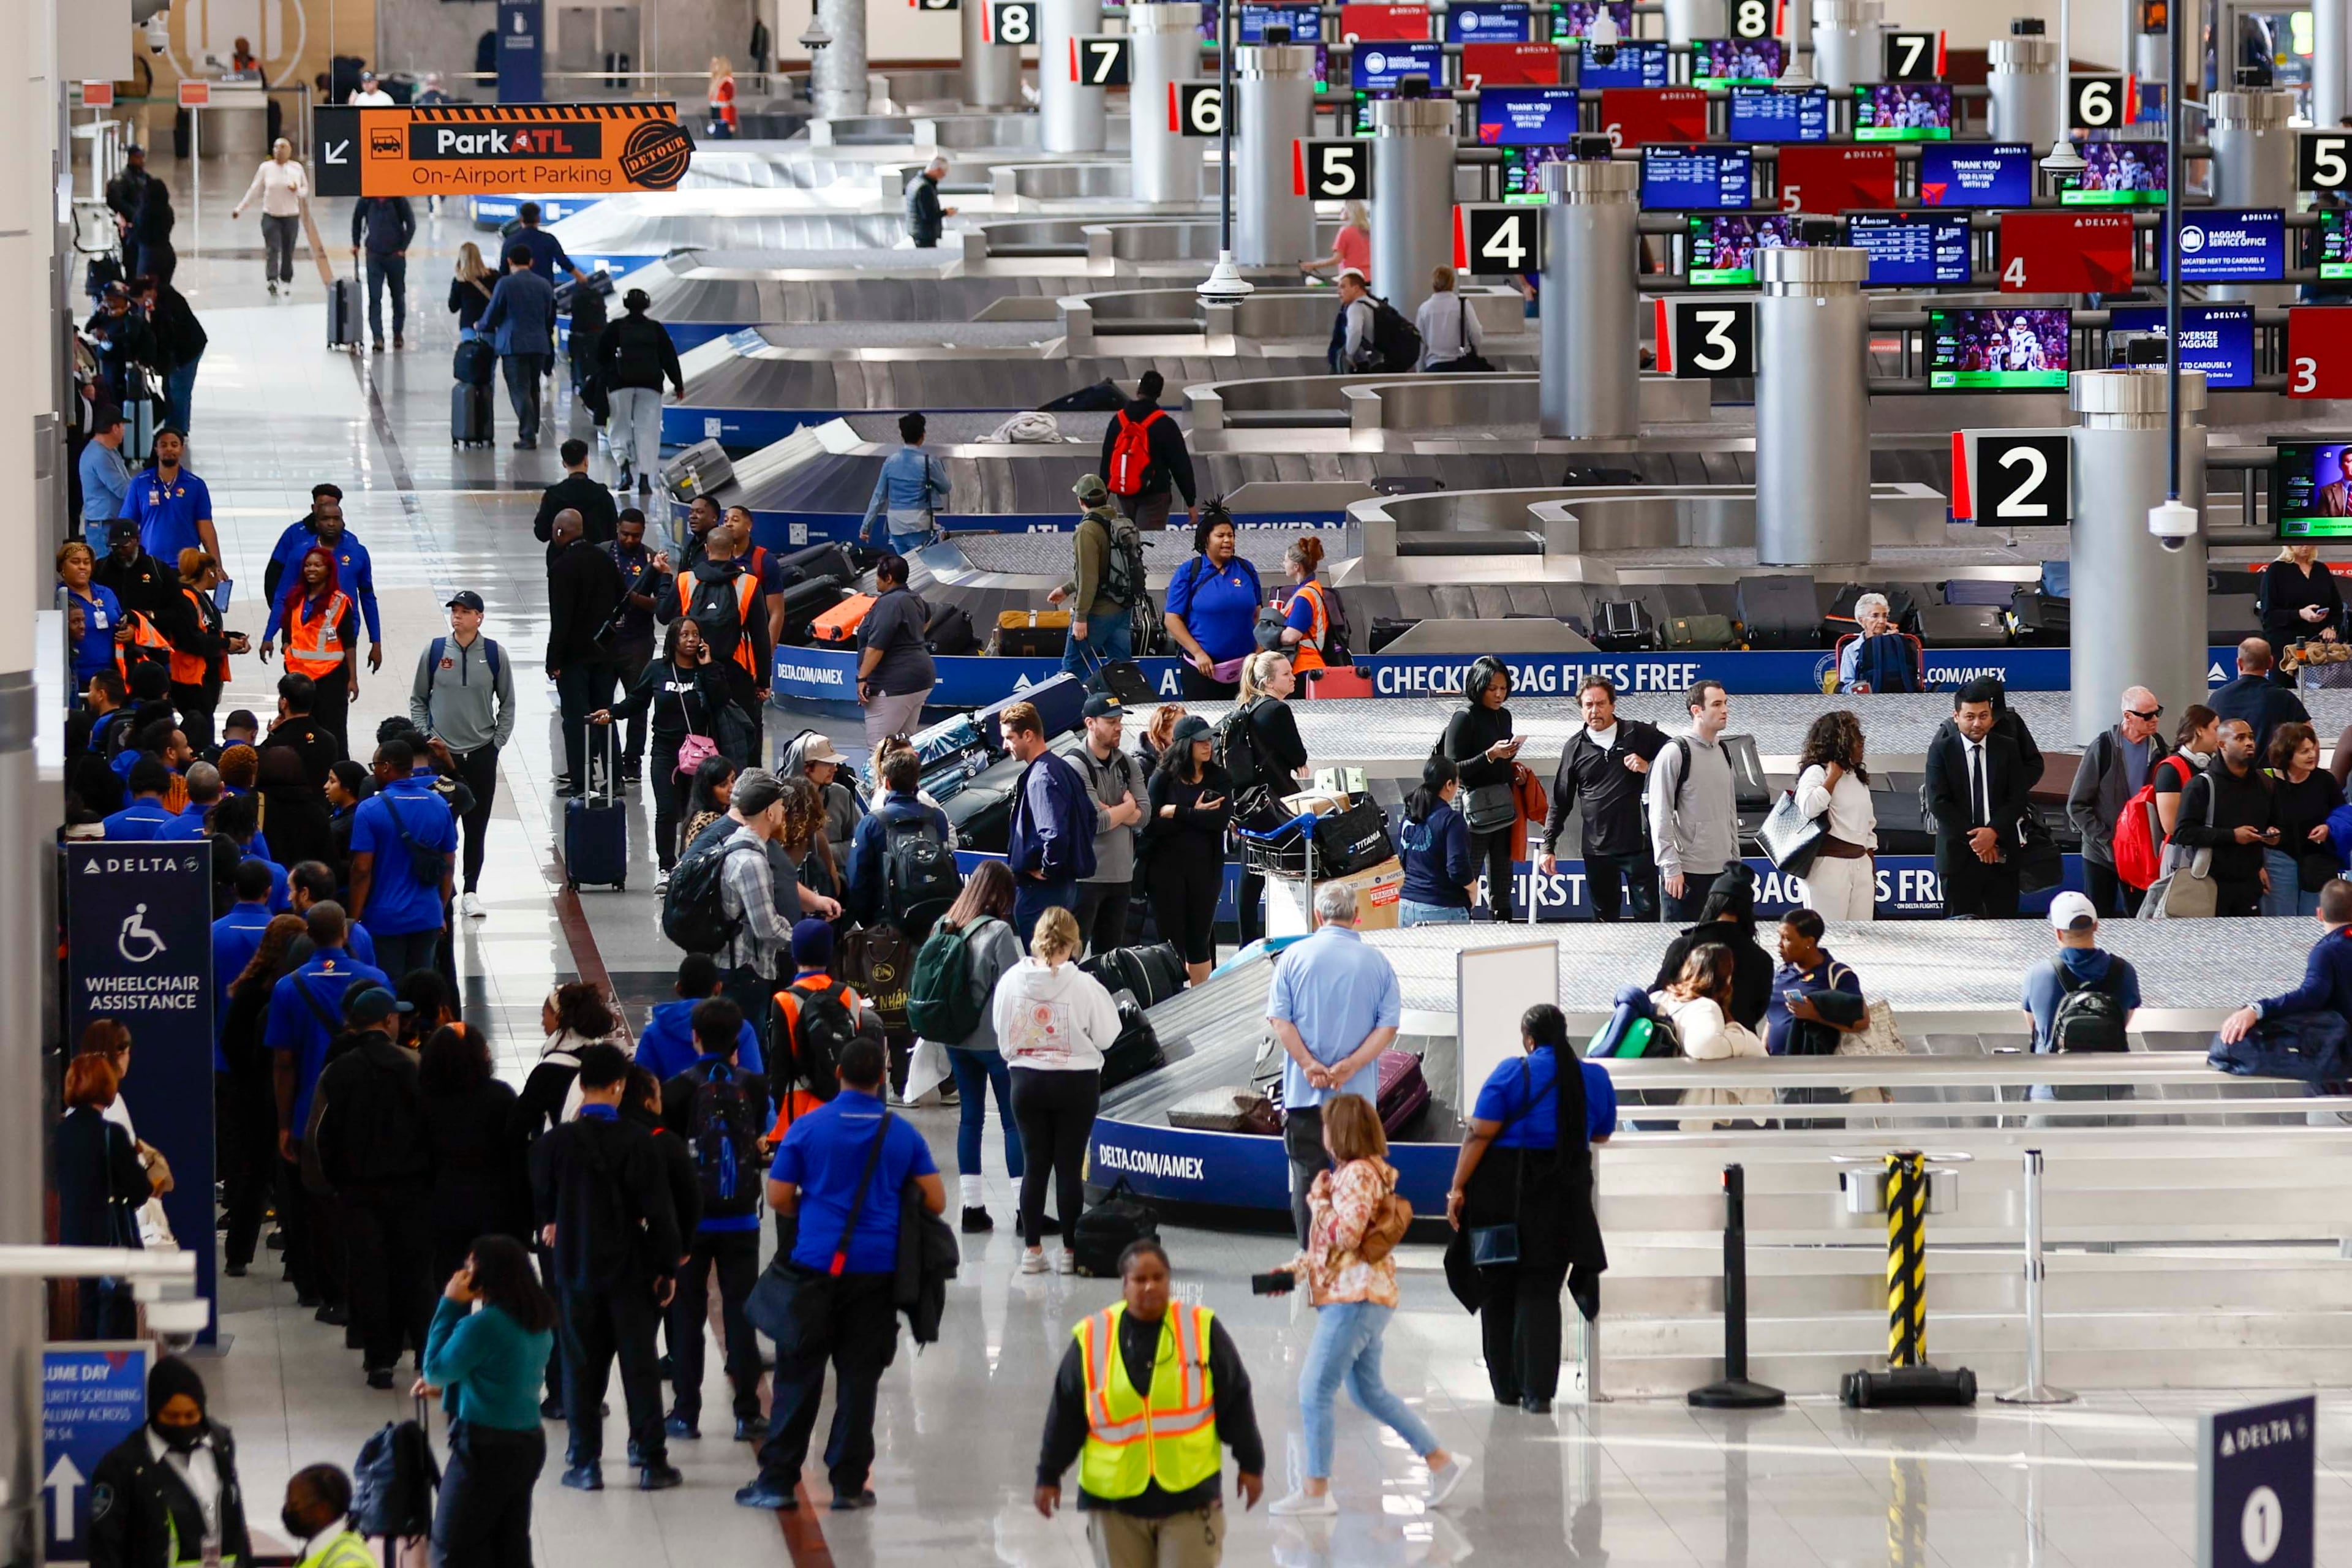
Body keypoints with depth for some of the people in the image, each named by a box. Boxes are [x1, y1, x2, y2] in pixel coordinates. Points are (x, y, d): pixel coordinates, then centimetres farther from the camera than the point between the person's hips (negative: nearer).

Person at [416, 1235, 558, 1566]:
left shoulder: (482, 1326, -21)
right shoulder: (538, 1324, 6)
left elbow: (435, 1369, -10)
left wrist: (449, 1305, -9)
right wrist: (447, 1388, 21)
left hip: (486, 1449, -8)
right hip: (530, 1442, 8)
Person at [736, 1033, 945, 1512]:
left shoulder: (808, 1128, -2)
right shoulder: (903, 1135, 1)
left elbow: (778, 1197, -1)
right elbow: (935, 1202, 2)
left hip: (816, 1262, -1)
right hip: (876, 1269, 1)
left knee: (798, 1374, 4)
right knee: (859, 1377, 6)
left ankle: (776, 1481, 3)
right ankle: (849, 1484, 6)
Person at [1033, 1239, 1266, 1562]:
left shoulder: (1203, 1330, -2)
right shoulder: (1091, 1339, -1)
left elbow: (1236, 1400, 6)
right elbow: (1065, 1414, 7)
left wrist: (1251, 1464, 9)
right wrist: (1049, 1476, 11)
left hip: (1190, 1497, -1)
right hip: (1114, 1499, 1)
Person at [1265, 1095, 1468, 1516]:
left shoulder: (1358, 1174, -14)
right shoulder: (1353, 1172, 17)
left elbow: (1346, 1235, -23)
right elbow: (1329, 1243, 23)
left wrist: (1319, 1200, -9)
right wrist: (1295, 1269, 13)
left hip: (1356, 1298, -11)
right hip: (1356, 1298, 11)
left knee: (1314, 1389, -7)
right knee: (1368, 1391, 17)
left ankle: (1316, 1490, -4)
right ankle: (1441, 1461, 19)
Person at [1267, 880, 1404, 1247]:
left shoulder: (1294, 956, 0)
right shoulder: (1376, 962, 2)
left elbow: (1279, 1019, -6)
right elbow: (1389, 1025, -5)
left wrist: (1309, 1065, -12)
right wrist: (1350, 1066, -11)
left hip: (1303, 1093, 0)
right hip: (1359, 1093, 0)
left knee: (1307, 1176, 5)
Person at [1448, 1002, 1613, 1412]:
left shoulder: (1511, 1074, -7)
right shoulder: (1595, 1079, 4)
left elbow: (1479, 1135, -12)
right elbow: (1601, 1136, 18)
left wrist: (1458, 1189, -10)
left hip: (1506, 1191, -3)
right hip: (1566, 1193, 3)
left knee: (1500, 1288, 12)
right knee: (1541, 1292, 5)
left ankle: (1506, 1387, 17)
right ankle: (1538, 1390, -7)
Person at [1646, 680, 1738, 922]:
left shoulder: (1723, 752, 14)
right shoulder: (1675, 752, -9)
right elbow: (1660, 816, -11)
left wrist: (1735, 862, 17)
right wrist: (1671, 868, -15)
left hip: (1721, 871, 7)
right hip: (1687, 874, -7)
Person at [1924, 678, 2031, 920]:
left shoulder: (2007, 749, 8)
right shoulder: (1941, 751, 1)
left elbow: (2017, 799, 3)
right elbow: (1938, 804, -5)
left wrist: (1993, 832, -12)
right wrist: (1973, 839, -11)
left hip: (2001, 855, 2)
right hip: (1959, 855, -2)